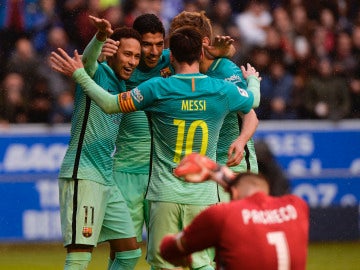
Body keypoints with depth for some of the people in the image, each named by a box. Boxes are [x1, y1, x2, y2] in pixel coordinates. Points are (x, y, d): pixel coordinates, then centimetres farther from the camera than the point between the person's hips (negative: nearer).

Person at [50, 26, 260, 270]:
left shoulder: (157, 89, -8)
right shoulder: (223, 90, -1)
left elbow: (110, 104, 0)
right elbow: (252, 101, 21)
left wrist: (79, 74, 10)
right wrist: (252, 79, 44)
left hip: (165, 194, -2)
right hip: (203, 196, 2)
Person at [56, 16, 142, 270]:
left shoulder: (121, 85, 15)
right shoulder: (97, 73, -8)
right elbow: (88, 59, -31)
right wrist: (100, 37, -55)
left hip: (107, 180, 9)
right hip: (81, 176, -9)